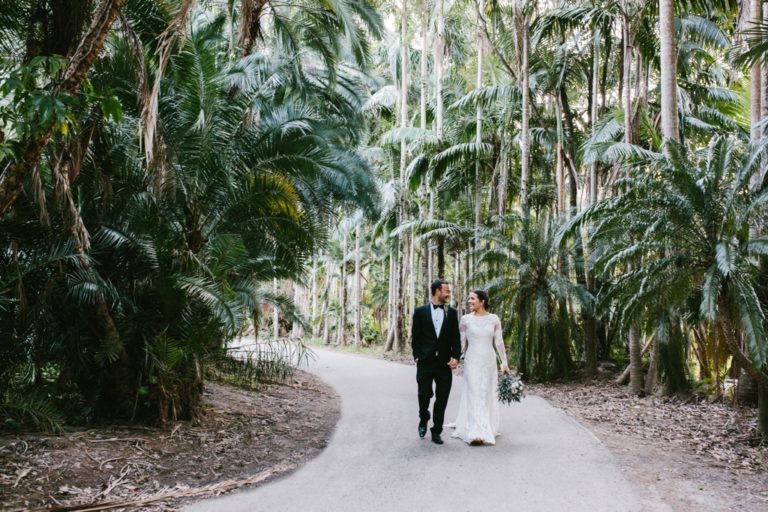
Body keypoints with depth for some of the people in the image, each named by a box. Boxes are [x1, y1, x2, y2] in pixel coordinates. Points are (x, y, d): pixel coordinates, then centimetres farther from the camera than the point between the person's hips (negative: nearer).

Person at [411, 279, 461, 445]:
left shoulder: (452, 312, 7)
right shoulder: (420, 311, 1)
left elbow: (456, 338, 6)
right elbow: (415, 337, 3)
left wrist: (456, 357, -6)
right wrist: (417, 357, -5)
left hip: (445, 363, 2)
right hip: (425, 362, -2)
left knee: (442, 399, 1)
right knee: (424, 395, 1)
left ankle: (436, 432, 10)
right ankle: (423, 420, 31)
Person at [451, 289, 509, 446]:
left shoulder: (494, 319, 1)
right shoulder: (465, 319, 0)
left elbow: (499, 342, 3)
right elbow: (461, 343, 4)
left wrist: (504, 362, 1)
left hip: (489, 361, 1)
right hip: (472, 361, -1)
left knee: (487, 395, 7)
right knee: (474, 394, -9)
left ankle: (487, 428, 24)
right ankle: (477, 433, -15)